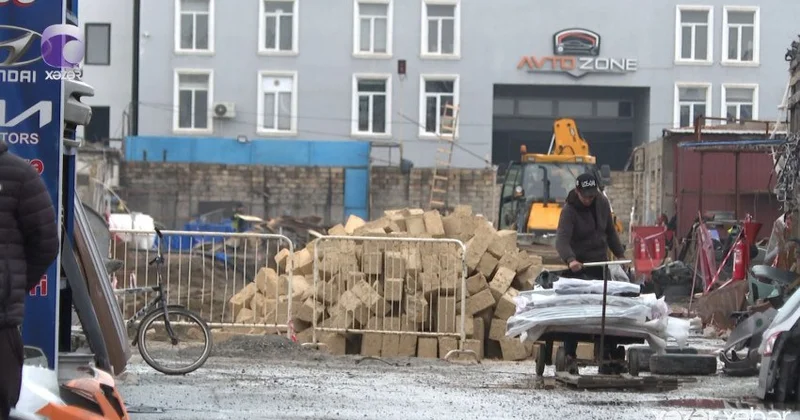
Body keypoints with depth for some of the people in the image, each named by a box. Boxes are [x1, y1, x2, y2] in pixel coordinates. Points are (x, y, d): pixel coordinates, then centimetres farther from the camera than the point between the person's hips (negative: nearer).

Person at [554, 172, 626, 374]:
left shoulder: (602, 203, 5)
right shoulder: (569, 210, -13)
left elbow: (610, 231, 20)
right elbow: (562, 239, -27)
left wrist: (620, 253, 19)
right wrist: (570, 259, -44)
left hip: (600, 264, 5)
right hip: (578, 267, -5)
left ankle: (609, 354, 8)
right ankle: (570, 356, -4)